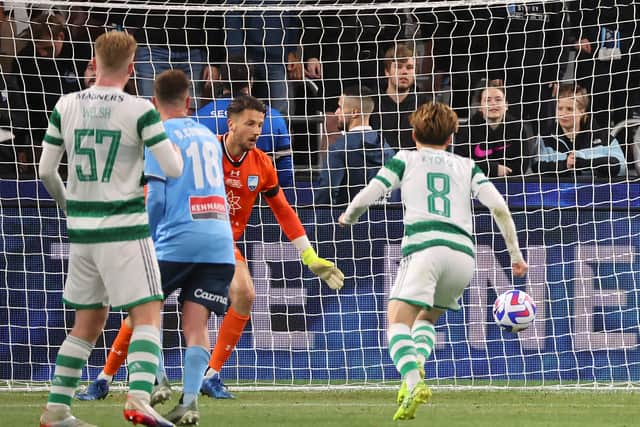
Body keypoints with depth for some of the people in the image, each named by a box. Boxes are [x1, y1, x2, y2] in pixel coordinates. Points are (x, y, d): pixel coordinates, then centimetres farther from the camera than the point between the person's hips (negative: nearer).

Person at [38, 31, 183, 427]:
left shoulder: (66, 106, 4)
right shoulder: (140, 111, -9)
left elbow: (46, 170, 8)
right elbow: (173, 169, -9)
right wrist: (175, 149, 14)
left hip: (81, 230, 5)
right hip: (125, 230, -5)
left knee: (89, 320, 16)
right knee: (148, 314, -5)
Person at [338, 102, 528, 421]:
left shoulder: (405, 159, 18)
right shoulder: (466, 167, 25)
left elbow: (366, 198, 10)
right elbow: (499, 207, 12)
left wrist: (348, 217, 31)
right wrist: (516, 255, 18)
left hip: (423, 247, -4)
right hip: (464, 252, 4)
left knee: (398, 321, -7)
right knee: (427, 318, 24)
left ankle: (413, 382, -35)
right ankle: (416, 368, -5)